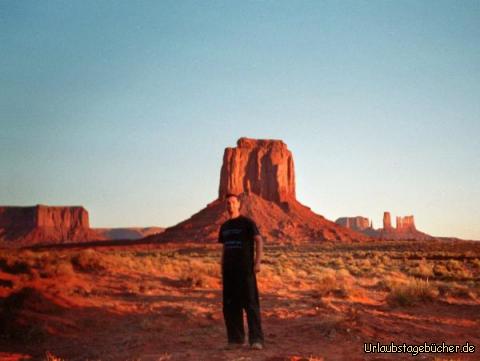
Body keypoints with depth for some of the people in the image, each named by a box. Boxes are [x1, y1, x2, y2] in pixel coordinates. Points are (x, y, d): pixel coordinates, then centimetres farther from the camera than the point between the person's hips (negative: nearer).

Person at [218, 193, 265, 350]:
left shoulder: (247, 222, -2)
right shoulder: (224, 226, 15)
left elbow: (259, 241, -8)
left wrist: (257, 262, -18)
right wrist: (222, 268, 14)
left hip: (245, 269, -5)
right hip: (229, 270, 6)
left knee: (251, 304, -8)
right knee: (230, 305, 4)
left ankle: (256, 339, -7)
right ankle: (235, 339, 12)